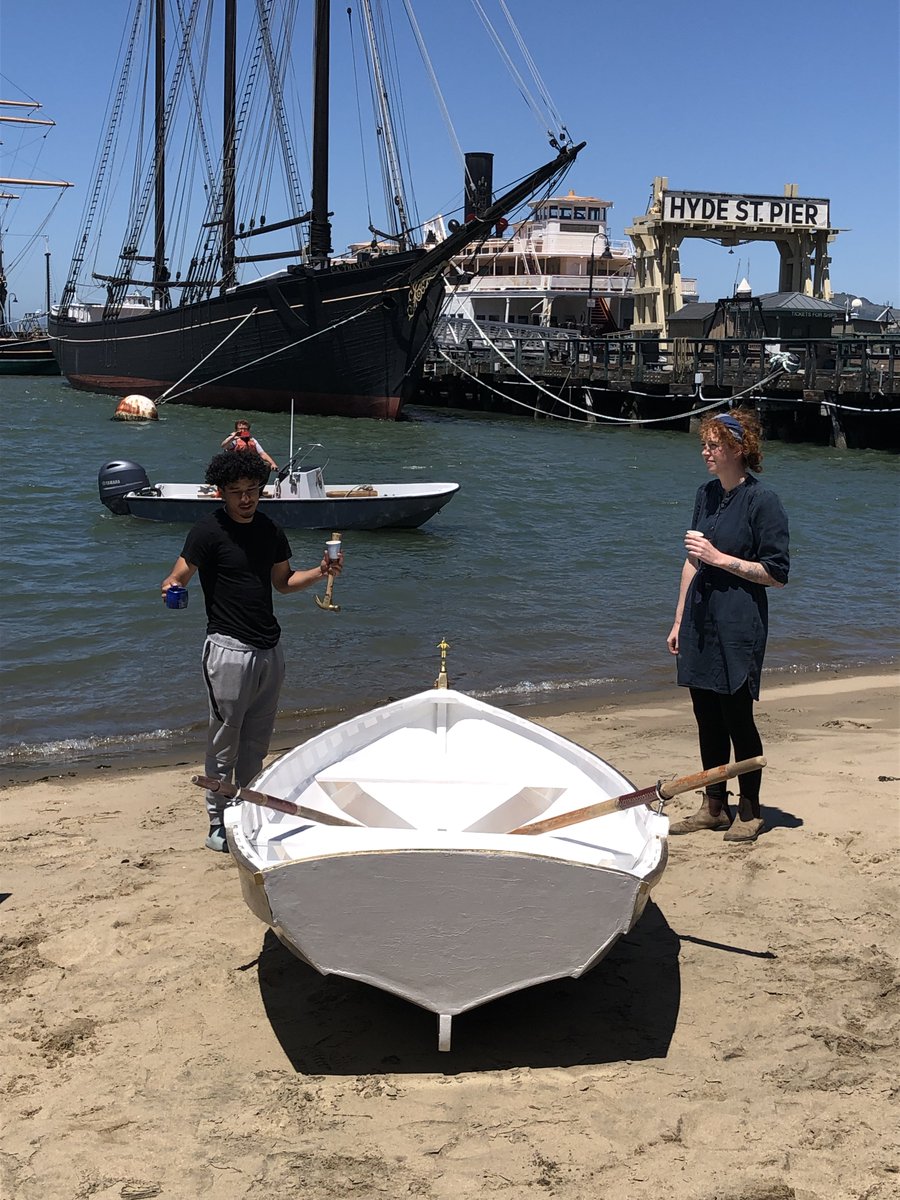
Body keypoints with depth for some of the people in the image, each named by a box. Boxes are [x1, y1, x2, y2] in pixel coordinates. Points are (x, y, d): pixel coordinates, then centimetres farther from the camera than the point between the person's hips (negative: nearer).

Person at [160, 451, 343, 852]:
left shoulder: (270, 530, 9)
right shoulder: (209, 530, -10)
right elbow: (179, 576, -12)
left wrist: (319, 573, 2)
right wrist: (171, 588, -36)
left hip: (269, 649, 6)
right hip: (230, 649, -6)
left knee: (257, 742, 14)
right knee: (224, 742, 0)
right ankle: (218, 826, 10)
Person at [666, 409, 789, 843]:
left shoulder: (762, 501, -11)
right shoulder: (707, 494, 11)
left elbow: (777, 573, -11)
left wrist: (720, 558, -15)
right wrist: (679, 621, 16)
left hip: (738, 627, -7)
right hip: (700, 623, 7)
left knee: (737, 717, -1)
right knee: (707, 717, 11)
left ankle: (749, 812, 14)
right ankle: (713, 807, 23)